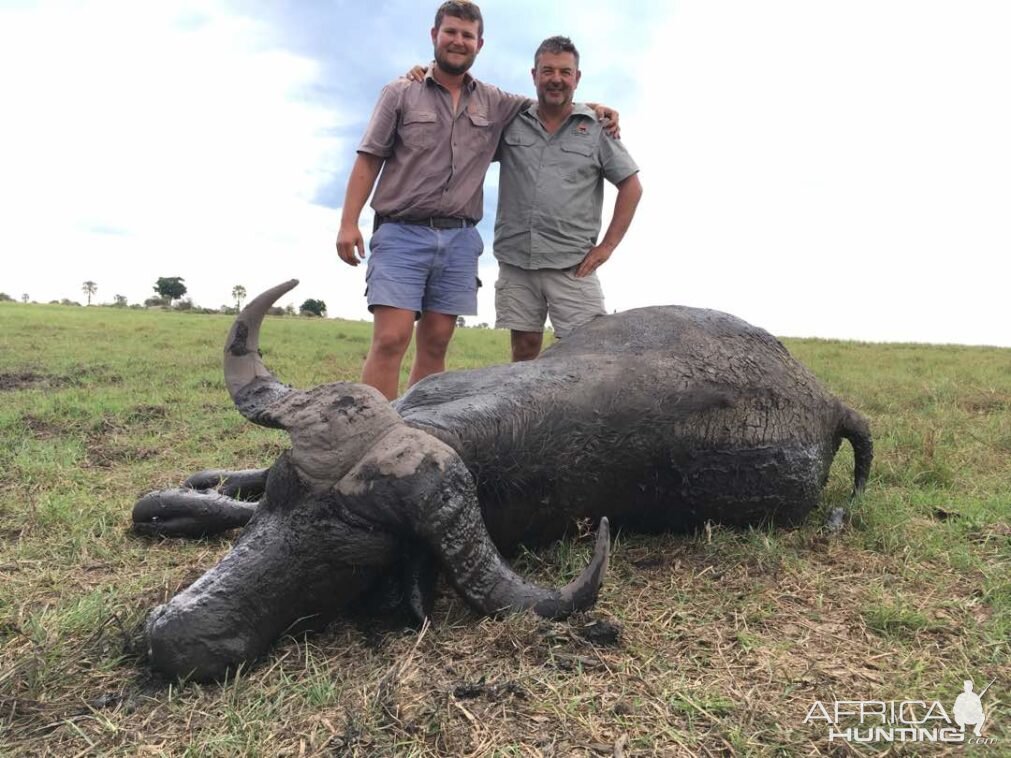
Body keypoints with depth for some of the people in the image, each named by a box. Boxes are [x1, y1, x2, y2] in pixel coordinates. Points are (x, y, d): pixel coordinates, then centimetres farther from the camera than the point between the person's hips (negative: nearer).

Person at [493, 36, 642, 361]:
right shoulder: (510, 122, 9)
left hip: (573, 266, -1)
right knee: (524, 350, 7)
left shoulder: (597, 128, 6)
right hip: (515, 264, 2)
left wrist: (607, 245, 1)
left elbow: (631, 186, 9)